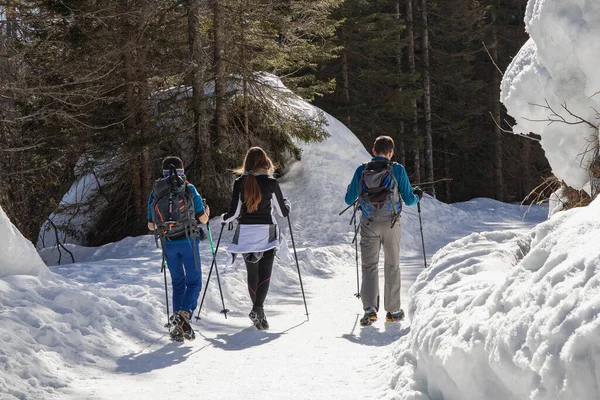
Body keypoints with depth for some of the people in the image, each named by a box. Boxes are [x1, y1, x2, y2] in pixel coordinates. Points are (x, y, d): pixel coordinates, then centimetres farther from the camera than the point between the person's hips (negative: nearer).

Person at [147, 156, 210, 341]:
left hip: (168, 243, 3)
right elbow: (203, 218, 0)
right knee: (194, 281, 6)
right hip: (188, 241, -3)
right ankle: (185, 313, -19)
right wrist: (207, 212, 23)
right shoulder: (189, 189, -3)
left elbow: (151, 225, 8)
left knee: (177, 282, 16)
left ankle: (179, 326, 9)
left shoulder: (155, 192, 4)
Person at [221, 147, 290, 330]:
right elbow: (283, 212, 2)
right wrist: (287, 204, 25)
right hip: (266, 233, -2)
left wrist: (224, 218, 21)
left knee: (252, 273, 15)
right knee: (264, 274, -3)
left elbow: (234, 213, -1)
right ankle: (258, 309, -22)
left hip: (245, 233, 2)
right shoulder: (271, 183, -5)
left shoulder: (239, 183, -1)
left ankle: (257, 311, 22)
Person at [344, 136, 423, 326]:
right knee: (392, 266, 12)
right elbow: (409, 200, -2)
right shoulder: (397, 169, -5)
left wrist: (351, 190, 31)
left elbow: (350, 200, 7)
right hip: (391, 224, -1)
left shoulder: (361, 170, 0)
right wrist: (417, 196, 21)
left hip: (369, 225, 1)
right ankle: (393, 311, 17)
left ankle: (369, 308, -13)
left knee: (369, 266, 5)